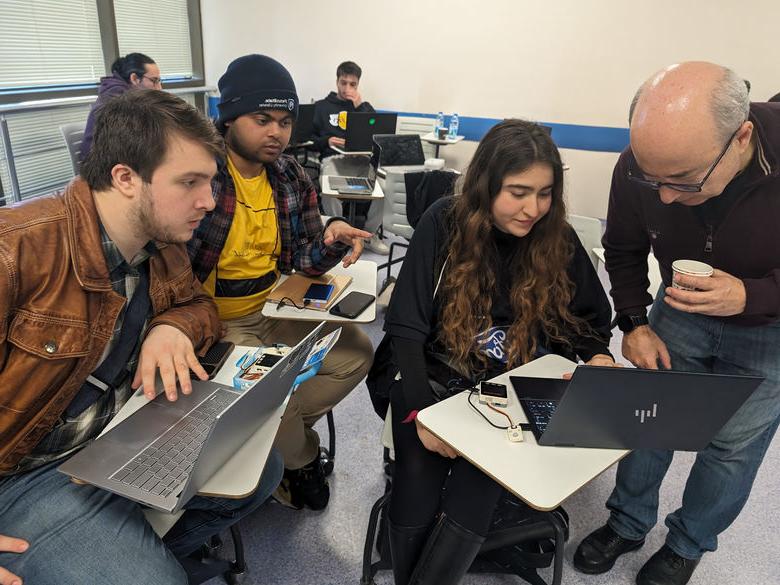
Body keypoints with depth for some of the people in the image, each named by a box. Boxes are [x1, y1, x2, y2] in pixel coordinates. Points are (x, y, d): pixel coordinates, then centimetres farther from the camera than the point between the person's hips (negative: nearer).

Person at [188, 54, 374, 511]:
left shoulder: (292, 176, 2)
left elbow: (305, 260, 2)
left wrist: (333, 239, -20)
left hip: (272, 310, 6)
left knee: (356, 352, -3)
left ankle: (278, 433, 16)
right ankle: (300, 458, 12)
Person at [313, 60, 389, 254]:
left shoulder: (365, 107, 25)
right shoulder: (321, 106, 19)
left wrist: (359, 107, 2)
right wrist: (326, 141, -7)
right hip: (332, 158, -2)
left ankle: (370, 234, -11)